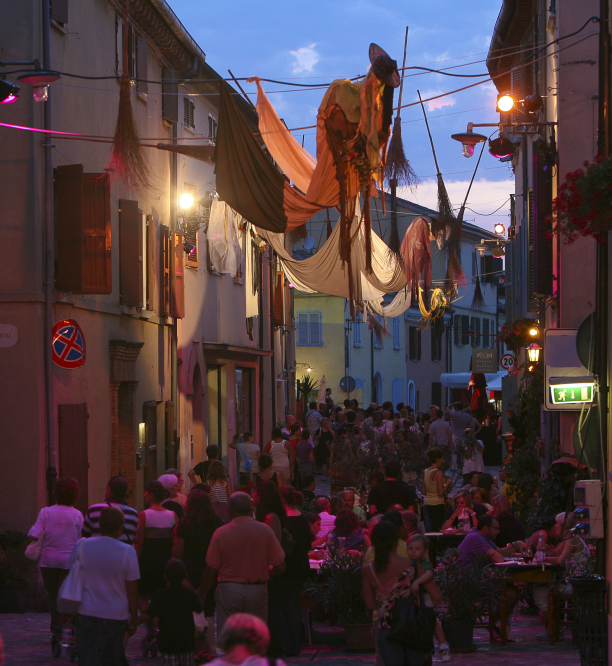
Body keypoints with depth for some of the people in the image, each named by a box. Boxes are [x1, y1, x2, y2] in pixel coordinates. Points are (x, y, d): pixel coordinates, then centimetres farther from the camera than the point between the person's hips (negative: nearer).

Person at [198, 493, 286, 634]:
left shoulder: (220, 533, -6)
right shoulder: (265, 531, -3)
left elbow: (211, 570, -5)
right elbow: (280, 566, -2)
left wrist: (201, 594, 9)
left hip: (229, 590, -1)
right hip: (258, 590, 1)